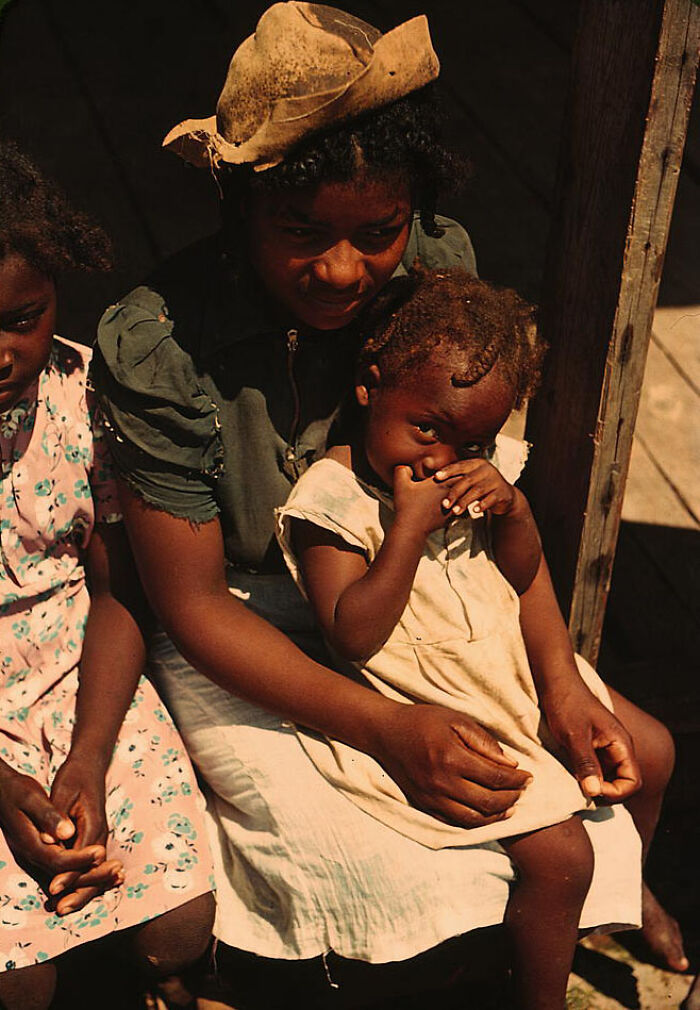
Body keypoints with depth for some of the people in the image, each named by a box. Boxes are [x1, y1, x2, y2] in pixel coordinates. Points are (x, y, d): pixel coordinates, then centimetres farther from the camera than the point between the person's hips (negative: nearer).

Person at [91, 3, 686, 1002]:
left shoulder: (439, 264, -14)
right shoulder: (156, 346, -26)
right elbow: (193, 604, -18)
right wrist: (387, 729, -27)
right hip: (241, 627, -4)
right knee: (390, 877, -20)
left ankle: (622, 895, 33)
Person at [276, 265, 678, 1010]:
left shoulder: (478, 467, 0)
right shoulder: (331, 499, -20)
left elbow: (524, 575, 7)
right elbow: (353, 638, -26)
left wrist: (512, 508, -14)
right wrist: (409, 524, -30)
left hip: (515, 669, 8)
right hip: (431, 714, -8)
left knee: (647, 750, 15)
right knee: (556, 853, -15)